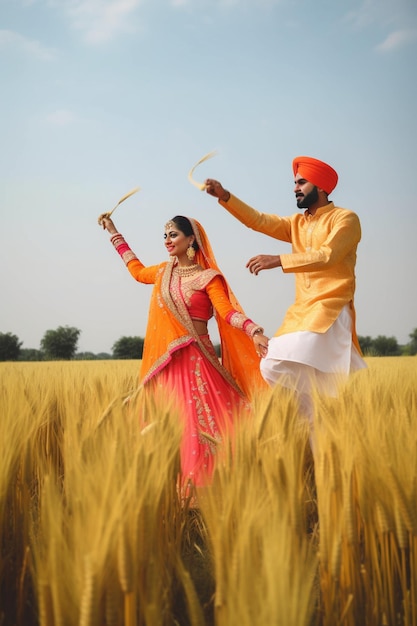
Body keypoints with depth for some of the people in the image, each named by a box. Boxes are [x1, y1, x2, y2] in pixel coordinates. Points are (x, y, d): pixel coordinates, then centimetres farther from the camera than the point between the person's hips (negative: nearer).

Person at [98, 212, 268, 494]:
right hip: (166, 362, 6)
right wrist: (113, 233, 36)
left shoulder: (208, 277, -5)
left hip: (195, 360, -6)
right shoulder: (164, 272, 13)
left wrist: (255, 332, -35)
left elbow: (228, 312, -17)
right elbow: (138, 271, 32)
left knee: (197, 423, -9)